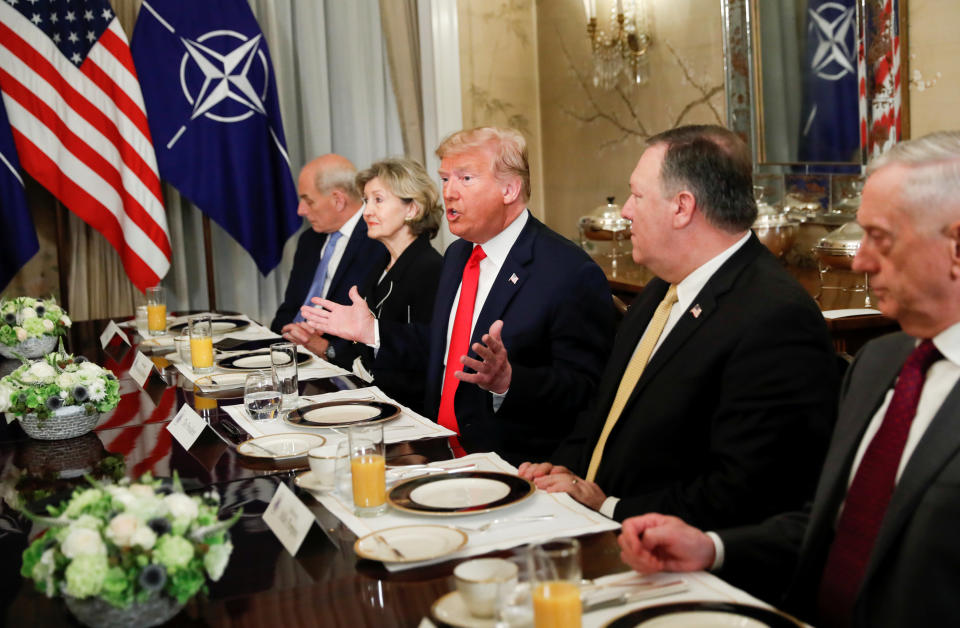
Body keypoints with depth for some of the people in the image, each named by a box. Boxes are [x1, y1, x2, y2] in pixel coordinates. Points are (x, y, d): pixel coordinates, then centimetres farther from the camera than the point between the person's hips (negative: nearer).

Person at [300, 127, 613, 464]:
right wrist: (371, 331, 17)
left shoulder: (572, 274, -15)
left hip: (515, 471, -8)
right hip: (442, 454, 8)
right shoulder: (457, 255, 14)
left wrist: (508, 380, -34)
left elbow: (582, 389, -19)